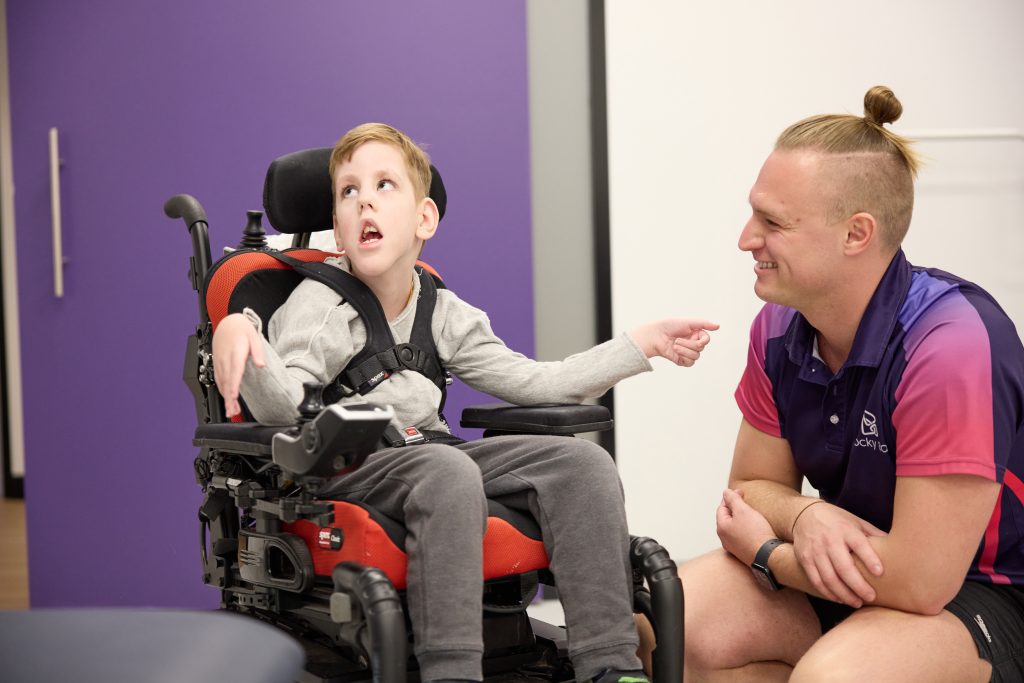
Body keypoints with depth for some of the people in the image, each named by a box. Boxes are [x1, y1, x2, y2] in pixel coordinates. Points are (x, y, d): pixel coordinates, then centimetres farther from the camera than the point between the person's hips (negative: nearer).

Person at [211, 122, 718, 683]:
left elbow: (536, 383, 15)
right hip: (344, 467, -6)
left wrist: (641, 344, 12)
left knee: (582, 462, -13)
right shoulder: (318, 305, -4)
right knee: (448, 470, -38)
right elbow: (283, 408, -21)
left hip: (432, 455, 6)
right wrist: (238, 332, -41)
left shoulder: (445, 315, 13)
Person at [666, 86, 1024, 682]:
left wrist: (765, 551, -13)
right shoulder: (779, 327, -4)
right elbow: (755, 484, 6)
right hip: (851, 565, 7)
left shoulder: (953, 348, -28)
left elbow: (921, 582, -27)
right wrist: (807, 517, -18)